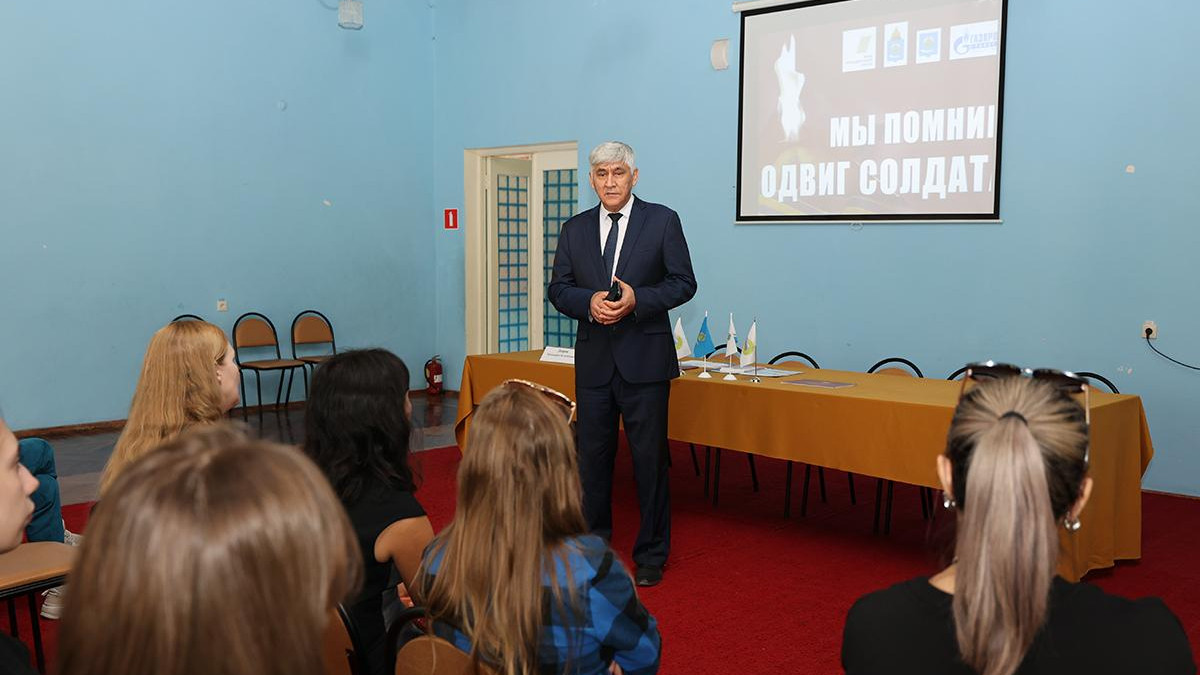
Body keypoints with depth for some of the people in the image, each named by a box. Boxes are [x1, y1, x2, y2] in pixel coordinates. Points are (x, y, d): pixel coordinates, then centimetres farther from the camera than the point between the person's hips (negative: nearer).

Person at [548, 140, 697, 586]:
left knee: (649, 458, 2)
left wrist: (637, 299, -17)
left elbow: (684, 282, -2)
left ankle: (651, 555, 16)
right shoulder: (574, 230, 10)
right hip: (594, 360, 3)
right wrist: (589, 302, -13)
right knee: (592, 455, 12)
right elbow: (558, 289, 8)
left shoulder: (662, 220, 0)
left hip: (645, 360, -3)